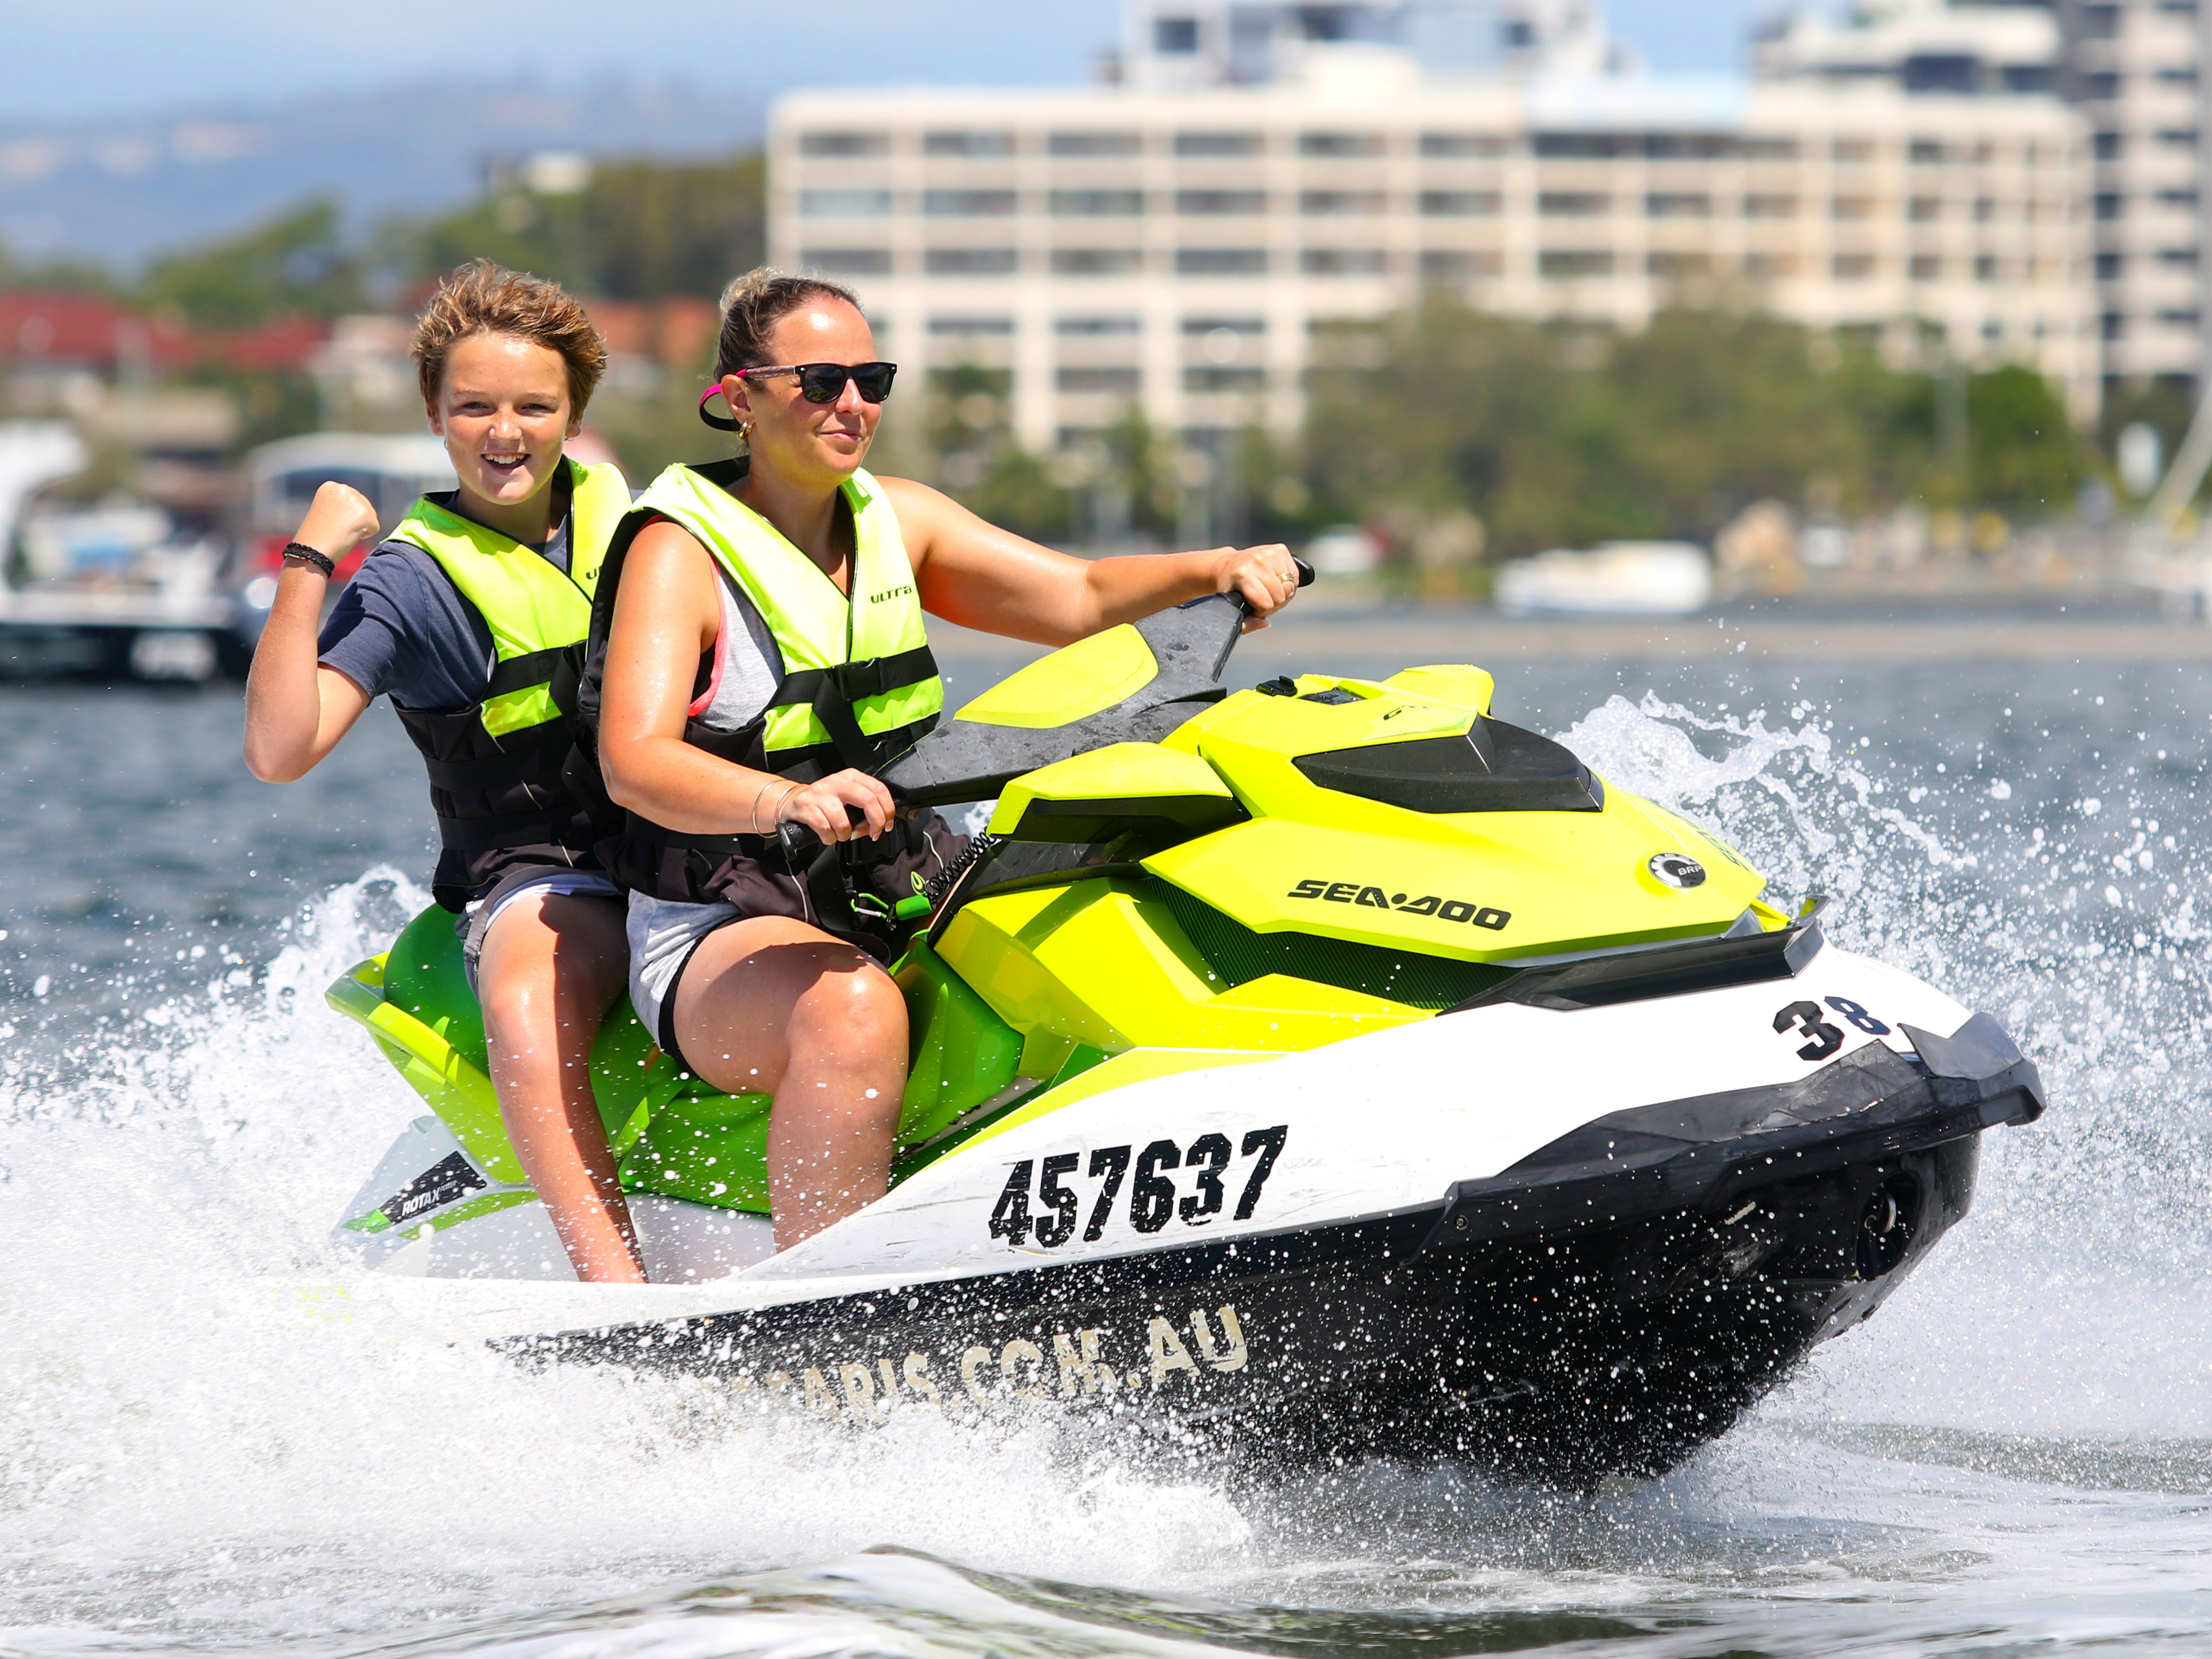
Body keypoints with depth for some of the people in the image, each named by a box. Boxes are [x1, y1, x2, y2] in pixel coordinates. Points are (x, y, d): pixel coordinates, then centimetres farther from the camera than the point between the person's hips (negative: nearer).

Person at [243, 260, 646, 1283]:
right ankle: (622, 1304, -49)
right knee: (525, 1013, -38)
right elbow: (279, 751, -15)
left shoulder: (624, 515, 12)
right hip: (543, 881, -5)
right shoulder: (410, 582, -2)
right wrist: (307, 565, -20)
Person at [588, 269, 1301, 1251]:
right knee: (853, 1010, -38)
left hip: (908, 904, 7)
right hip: (722, 937, -7)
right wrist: (786, 801, -43)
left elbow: (1080, 599, 5)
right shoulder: (680, 552, -8)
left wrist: (1219, 571, -14)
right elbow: (634, 761, -23)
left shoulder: (894, 521, 12)